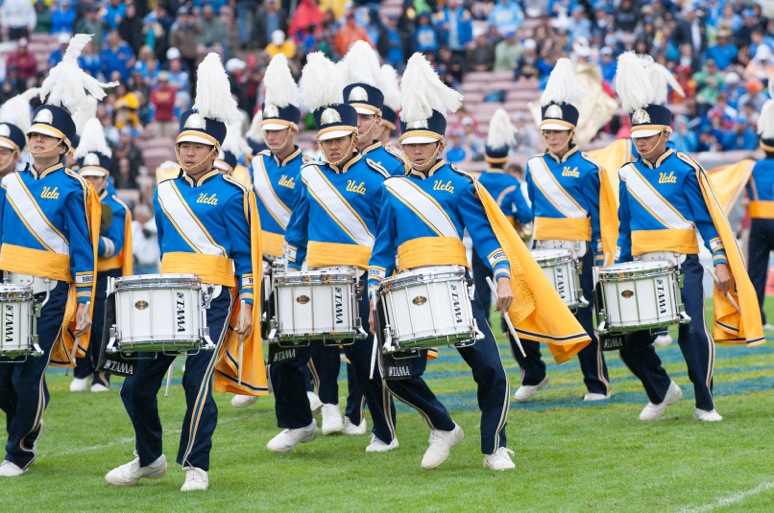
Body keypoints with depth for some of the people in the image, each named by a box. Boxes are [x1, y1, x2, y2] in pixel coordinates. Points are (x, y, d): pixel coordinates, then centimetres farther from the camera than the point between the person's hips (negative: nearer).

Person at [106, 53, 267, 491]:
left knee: (198, 381, -13)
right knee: (138, 381, 4)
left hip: (213, 299, -5)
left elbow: (244, 257, -1)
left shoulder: (229, 194, -1)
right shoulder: (164, 193, 14)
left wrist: (246, 307, -6)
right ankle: (149, 459, 23)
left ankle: (196, 467, -1)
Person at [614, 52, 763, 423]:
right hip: (642, 267, 4)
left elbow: (708, 220, -2)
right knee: (631, 341, -2)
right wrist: (619, 268, 12)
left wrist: (721, 263, -8)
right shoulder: (628, 175, 9)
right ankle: (661, 392, 23)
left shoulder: (684, 169, -3)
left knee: (692, 332, -12)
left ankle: (704, 405, 3)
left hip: (683, 265, -4)